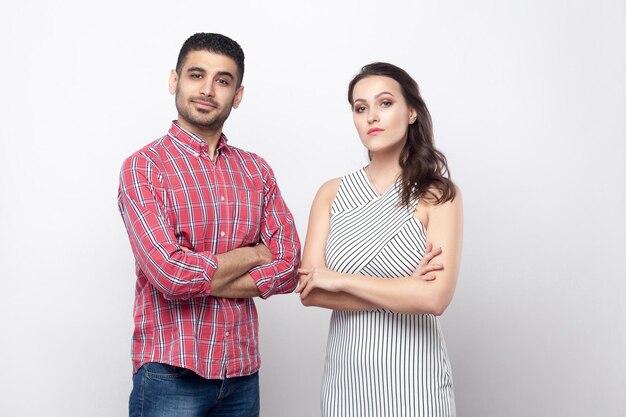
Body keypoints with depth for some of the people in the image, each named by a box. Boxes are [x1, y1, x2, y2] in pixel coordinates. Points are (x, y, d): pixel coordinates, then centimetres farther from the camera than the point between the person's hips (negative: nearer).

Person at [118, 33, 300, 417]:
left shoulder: (257, 171, 7)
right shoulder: (144, 166, -7)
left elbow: (288, 268, -2)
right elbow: (171, 273, -20)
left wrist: (197, 278, -13)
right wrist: (253, 254, -6)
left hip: (243, 370, 4)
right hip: (170, 373, -4)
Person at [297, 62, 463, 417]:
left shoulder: (438, 195, -8)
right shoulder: (332, 194, 1)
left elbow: (435, 298, -19)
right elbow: (310, 291, -7)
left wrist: (341, 280, -14)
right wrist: (403, 290, -15)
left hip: (411, 378, -3)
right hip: (344, 375, 3)